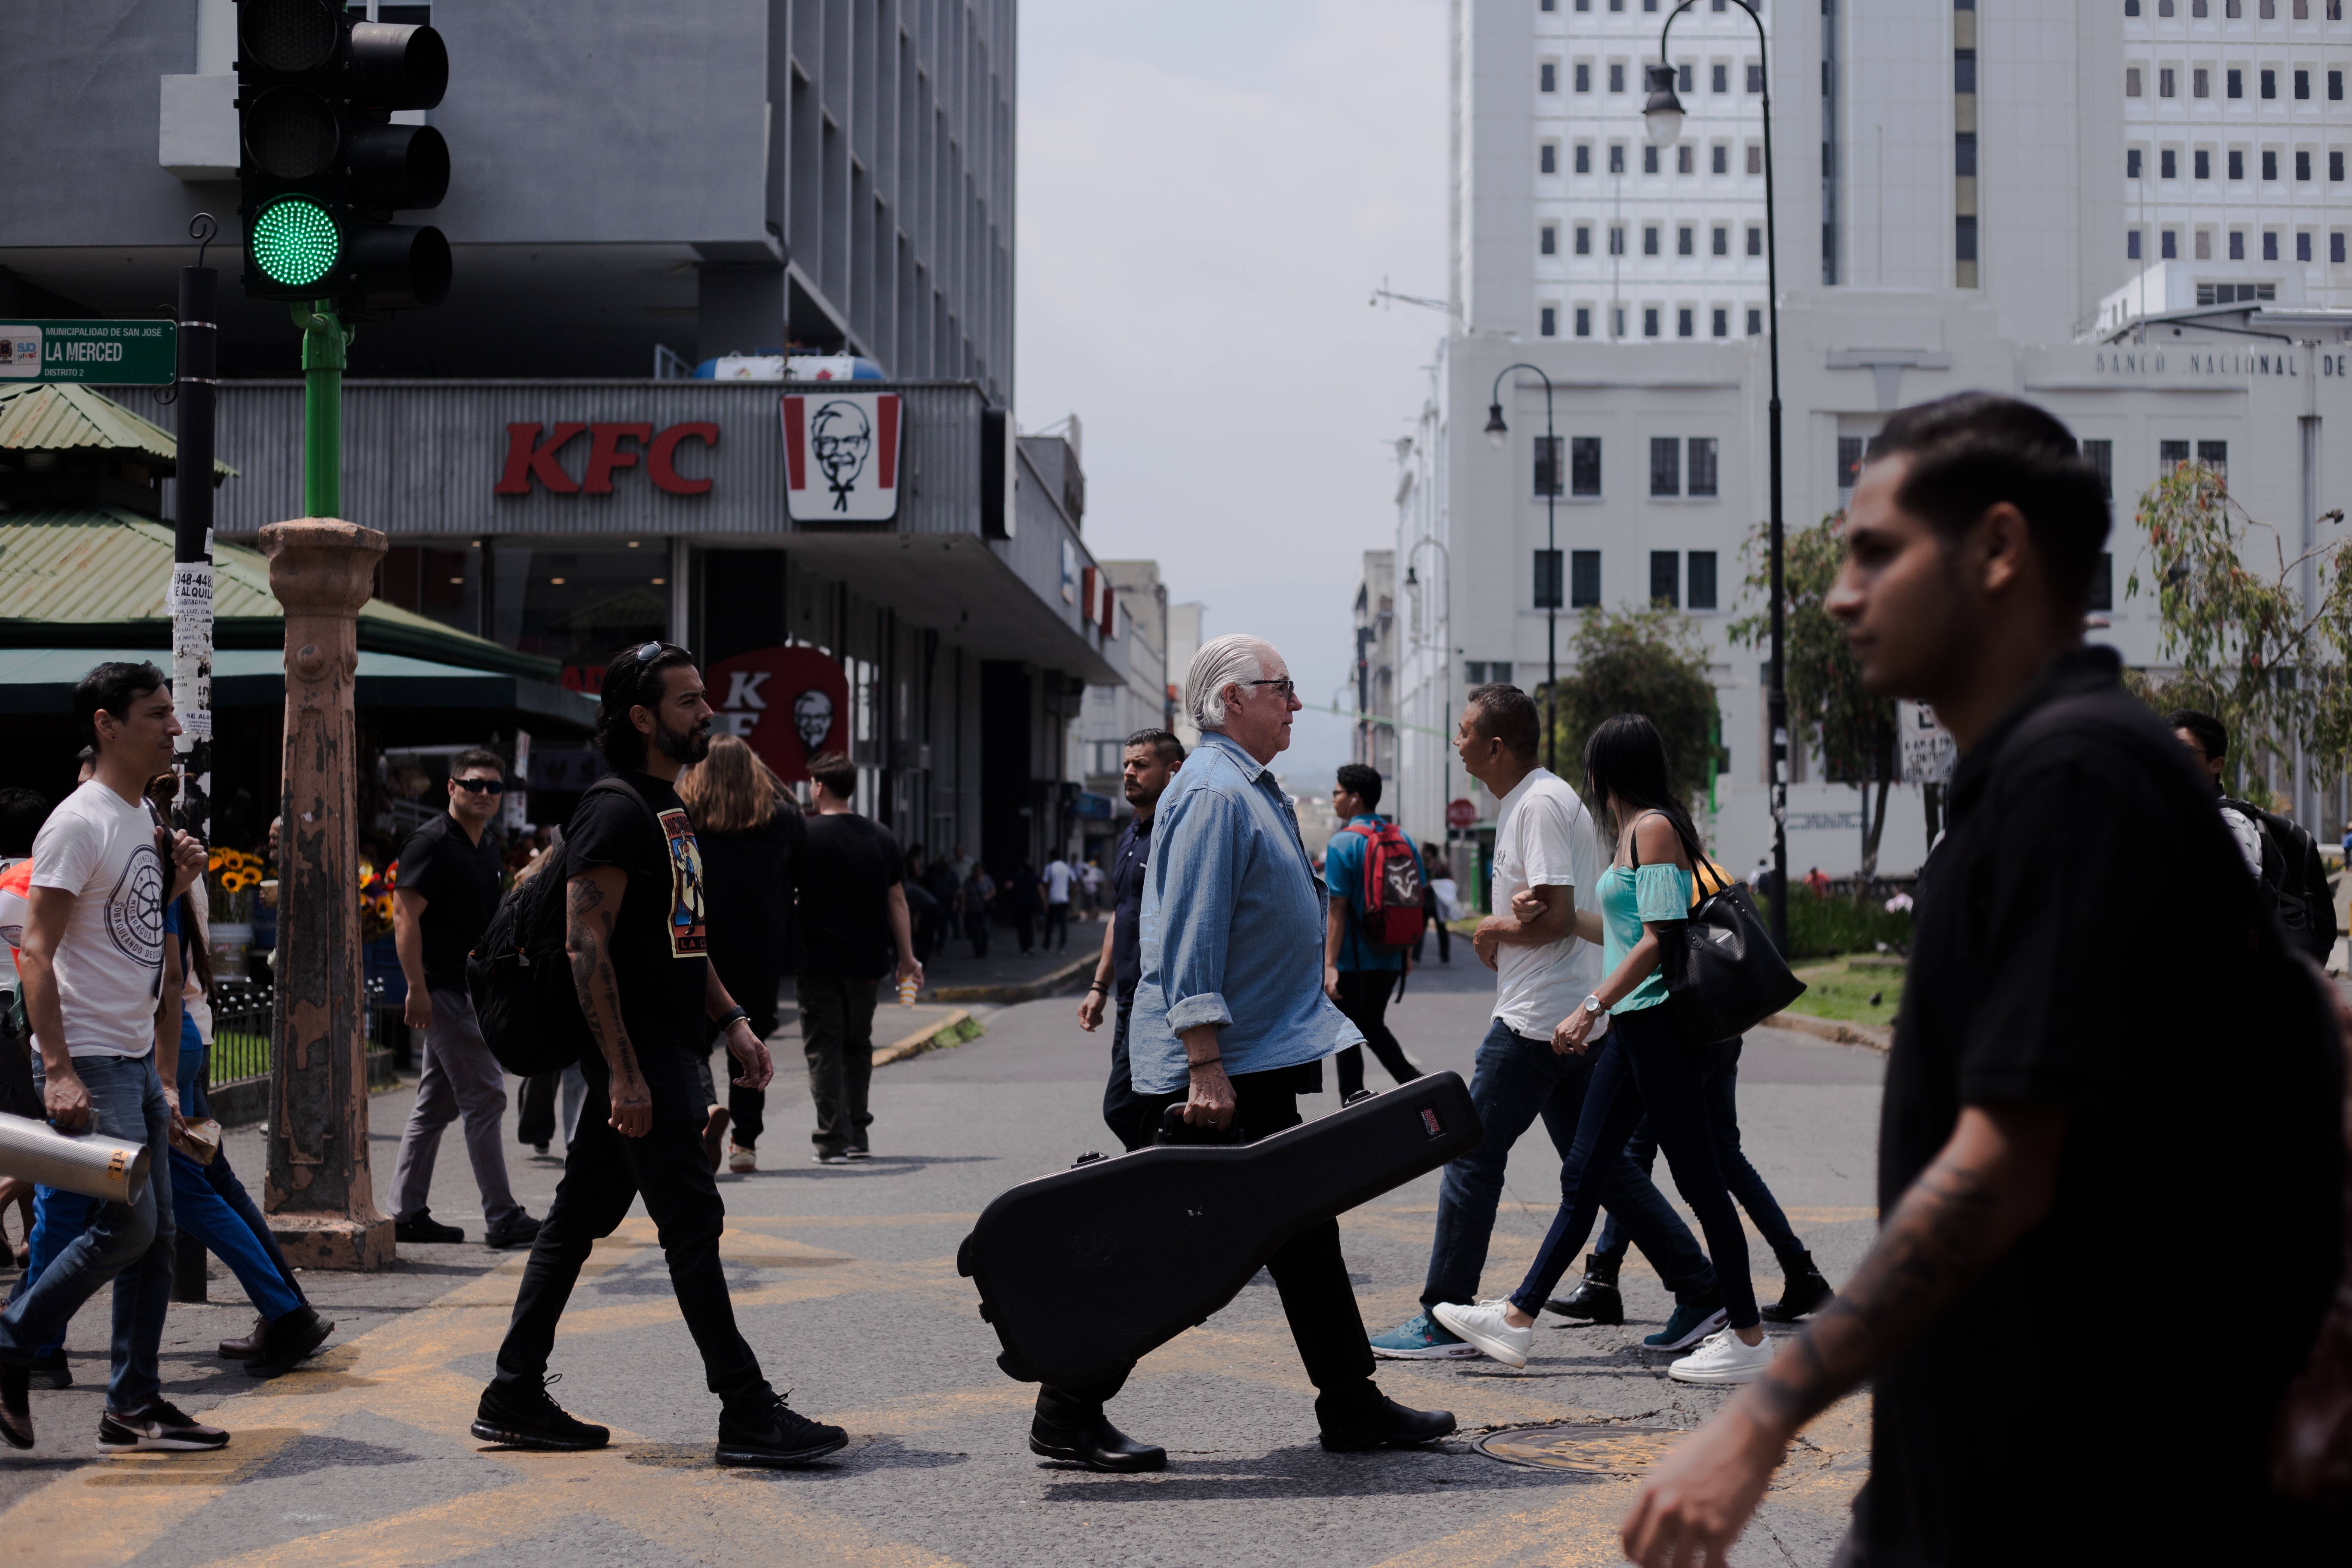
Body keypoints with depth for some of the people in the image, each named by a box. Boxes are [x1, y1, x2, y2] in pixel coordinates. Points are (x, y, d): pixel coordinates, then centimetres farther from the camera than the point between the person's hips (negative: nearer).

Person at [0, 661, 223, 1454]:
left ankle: (134, 1403, 13)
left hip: (138, 1059, 9)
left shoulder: (144, 817, 14)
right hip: (91, 1060, -9)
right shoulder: (79, 823, -14)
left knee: (154, 1234, 7)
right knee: (127, 1224, -12)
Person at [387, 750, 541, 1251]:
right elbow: (405, 915, -16)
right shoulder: (432, 843, -12)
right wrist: (417, 990, -21)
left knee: (436, 1105, 11)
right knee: (485, 1098, -8)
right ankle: (503, 1219, -4)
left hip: (475, 989, 9)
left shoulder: (489, 844, 15)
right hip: (446, 992, -9)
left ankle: (407, 1214, 17)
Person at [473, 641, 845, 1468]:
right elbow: (587, 947, -20)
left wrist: (731, 1019, 15)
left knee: (581, 1218, 12)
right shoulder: (616, 812, -14)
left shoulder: (669, 808, 18)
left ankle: (514, 1399, 18)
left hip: (665, 1050, 10)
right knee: (692, 1222, -7)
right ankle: (747, 1414, -4)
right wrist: (624, 1074, -23)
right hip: (636, 1053, -10)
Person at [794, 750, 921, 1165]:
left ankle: (834, 1140, -6)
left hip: (818, 959, -4)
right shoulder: (881, 837, 5)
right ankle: (858, 1135, 19)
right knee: (858, 1044, 17)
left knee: (824, 1047, 0)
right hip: (867, 960, 4)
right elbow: (897, 901, 6)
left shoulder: (804, 836, -8)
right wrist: (906, 958, 10)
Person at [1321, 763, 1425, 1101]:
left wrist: (1330, 965, -16)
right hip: (1389, 959, 6)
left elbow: (1337, 909, -17)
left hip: (1351, 959, -6)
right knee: (1374, 1026, 20)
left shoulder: (1342, 844, -13)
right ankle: (1416, 1081, 3)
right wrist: (1407, 953, 17)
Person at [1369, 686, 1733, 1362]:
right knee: (1599, 1161, 12)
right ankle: (1701, 1294, 12)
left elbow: (1556, 919, -21)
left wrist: (1492, 930, -5)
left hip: (1537, 1021, -10)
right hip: (1570, 1014, 10)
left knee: (1472, 1155, -4)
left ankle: (1445, 1319, 1)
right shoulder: (1525, 800, 16)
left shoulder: (1541, 805, -15)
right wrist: (1514, 917, -2)